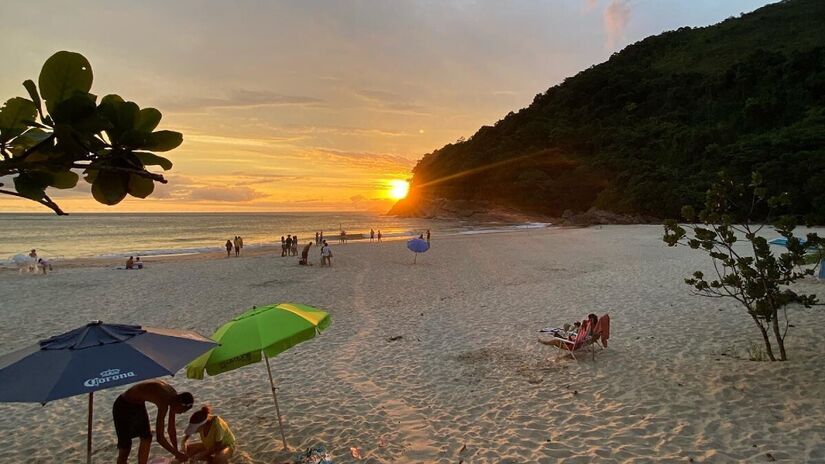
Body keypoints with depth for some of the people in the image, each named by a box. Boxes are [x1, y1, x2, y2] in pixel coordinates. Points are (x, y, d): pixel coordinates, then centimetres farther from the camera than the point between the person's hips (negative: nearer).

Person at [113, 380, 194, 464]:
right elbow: (160, 438, -33)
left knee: (146, 439, 9)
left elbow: (171, 429, 3)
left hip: (138, 404, 9)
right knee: (125, 448, -5)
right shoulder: (164, 402, -34)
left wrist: (176, 452, 5)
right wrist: (177, 454, -23)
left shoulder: (173, 395, -8)